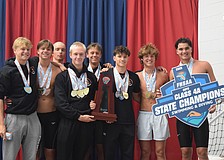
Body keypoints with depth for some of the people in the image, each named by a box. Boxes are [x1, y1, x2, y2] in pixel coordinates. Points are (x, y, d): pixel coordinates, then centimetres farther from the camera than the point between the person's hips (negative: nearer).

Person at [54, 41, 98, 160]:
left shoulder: (91, 77, 13)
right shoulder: (62, 77, 0)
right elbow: (60, 103, -8)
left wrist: (94, 104, 0)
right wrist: (79, 116, -11)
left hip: (86, 123, 3)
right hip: (68, 122, -3)